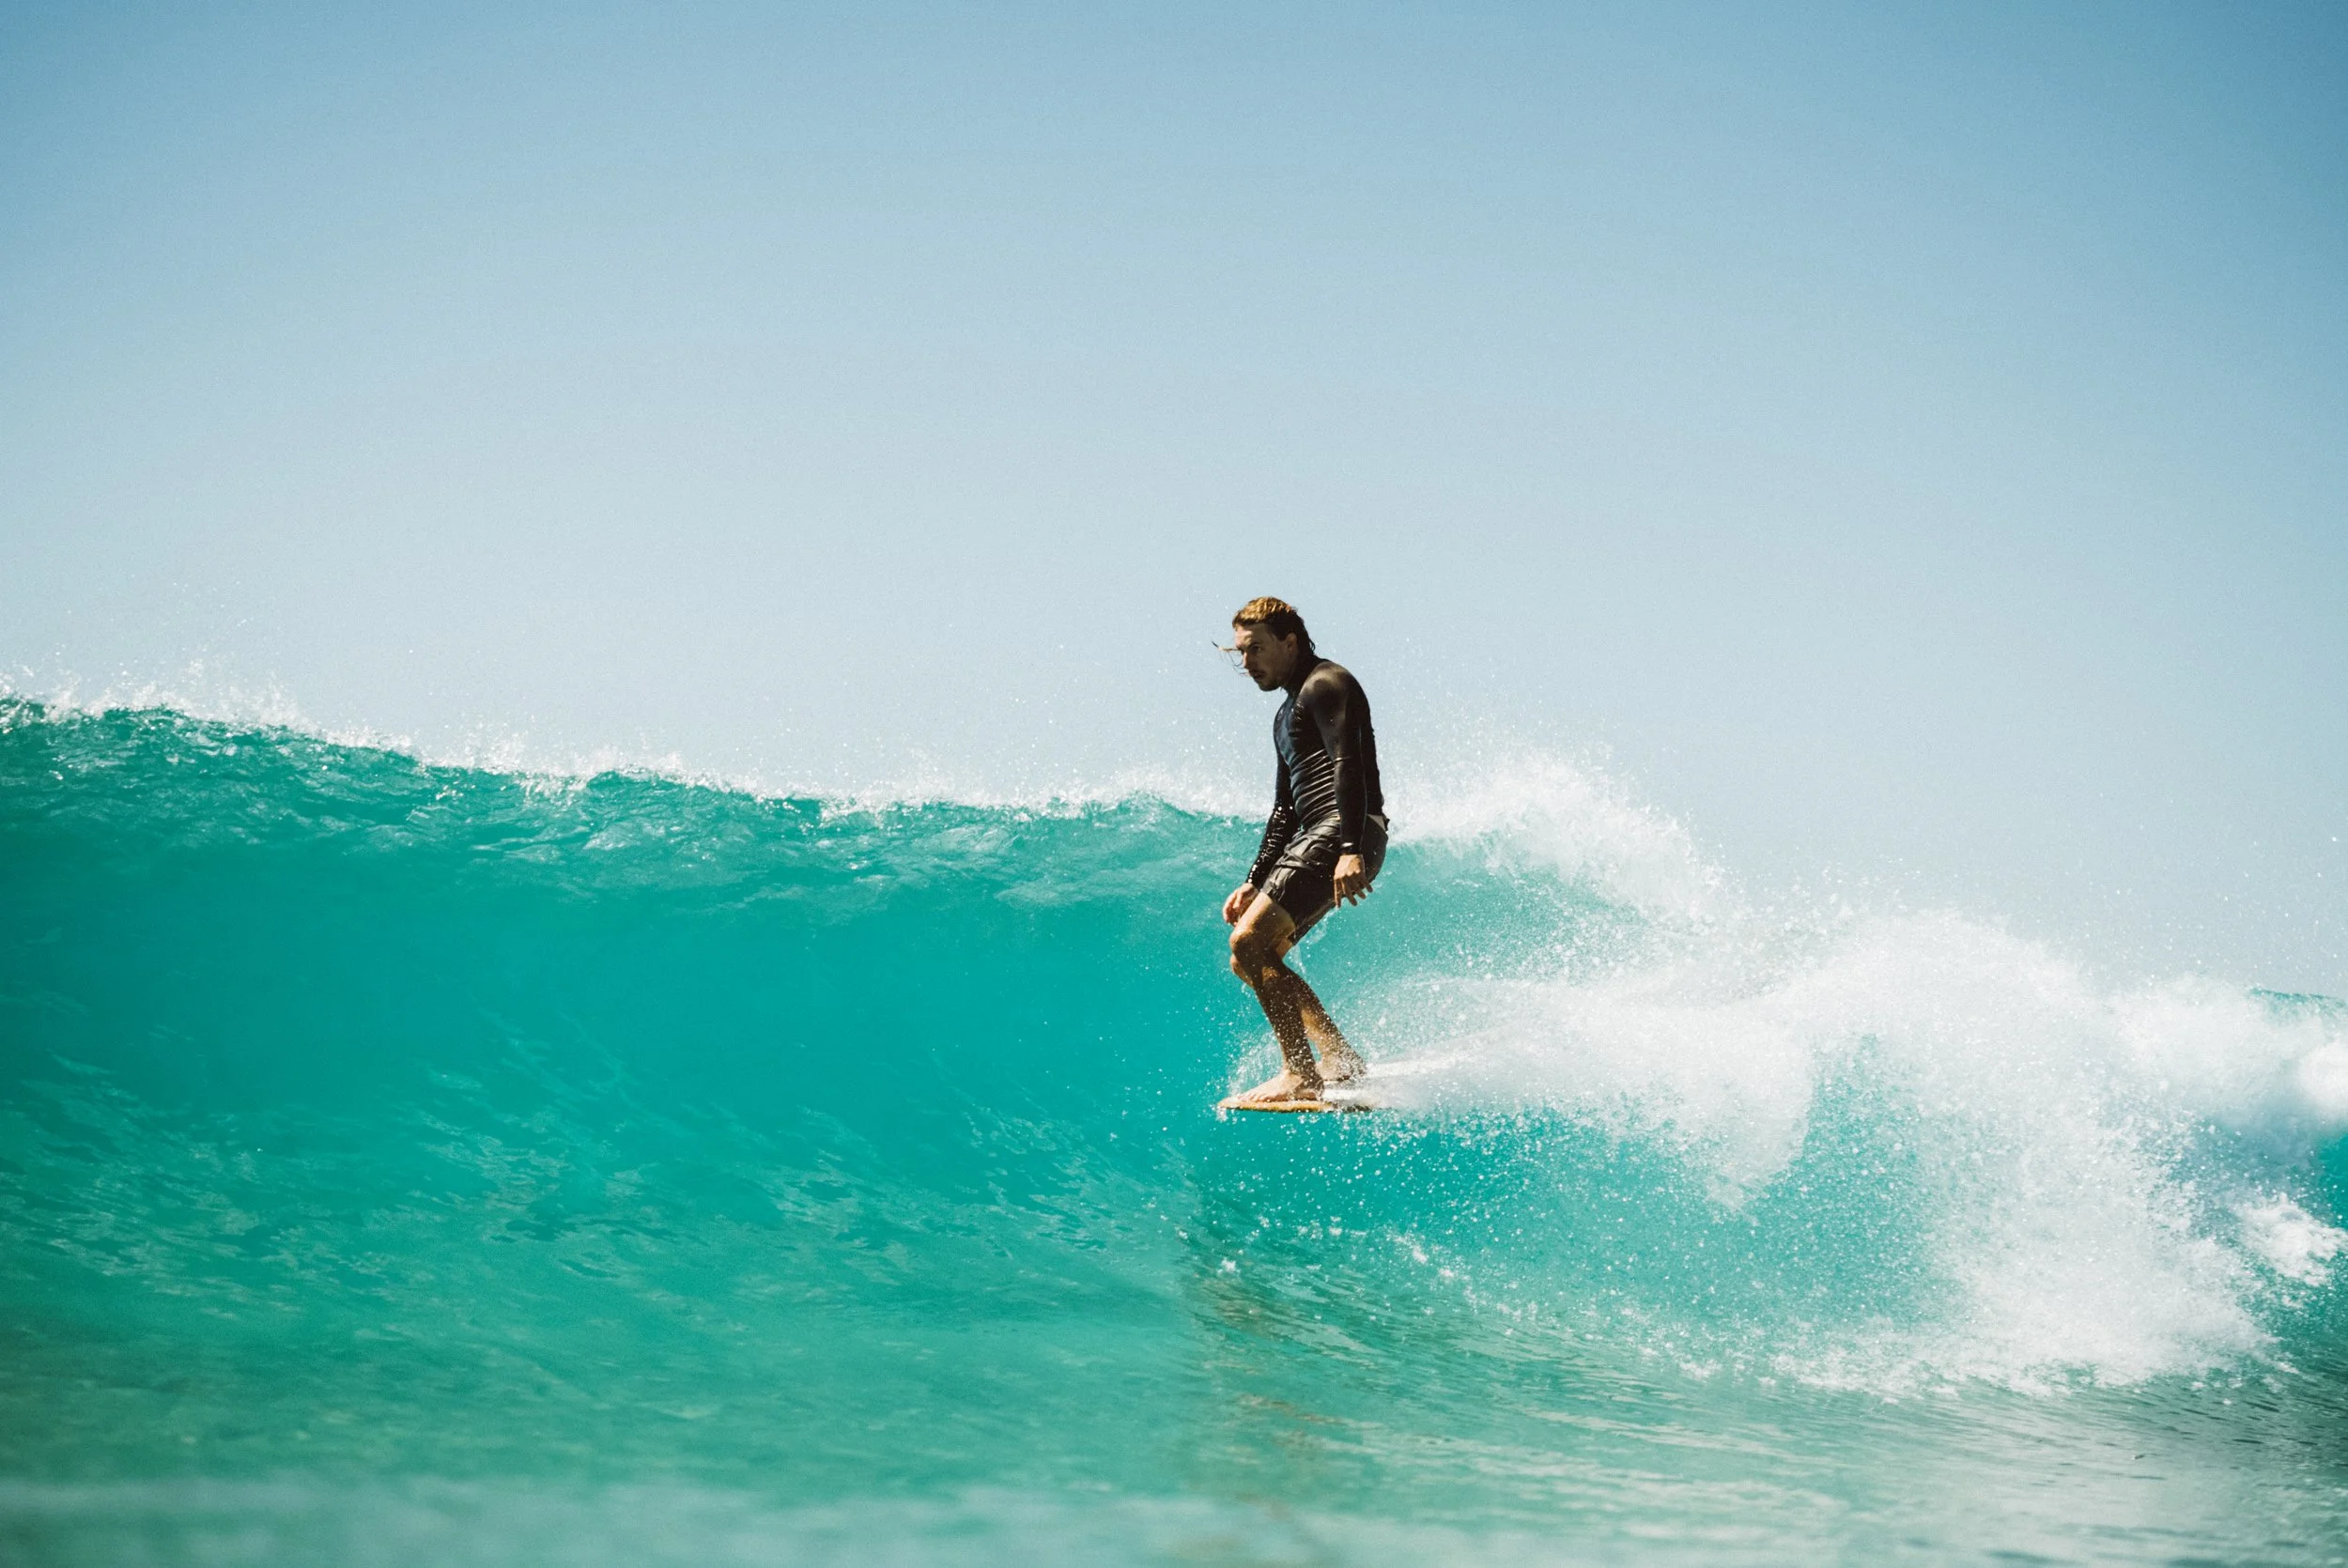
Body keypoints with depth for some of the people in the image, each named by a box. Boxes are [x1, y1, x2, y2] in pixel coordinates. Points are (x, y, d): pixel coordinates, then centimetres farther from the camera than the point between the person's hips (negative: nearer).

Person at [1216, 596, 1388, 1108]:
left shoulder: (1325, 683, -4)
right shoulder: (1288, 714, 27)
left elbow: (1350, 766, -18)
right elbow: (1286, 810, 30)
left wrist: (1351, 850, -29)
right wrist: (1254, 883, 24)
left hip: (1343, 832, -10)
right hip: (1315, 838, 10)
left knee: (1250, 942, -18)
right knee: (1248, 958, 8)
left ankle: (1302, 1075, -19)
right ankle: (1341, 1064, 1)